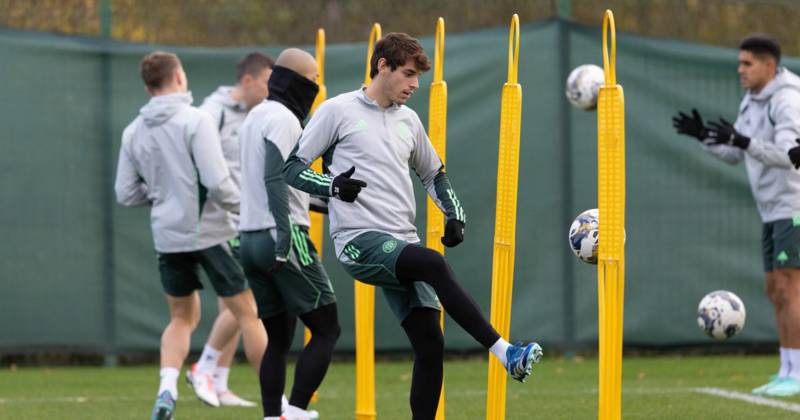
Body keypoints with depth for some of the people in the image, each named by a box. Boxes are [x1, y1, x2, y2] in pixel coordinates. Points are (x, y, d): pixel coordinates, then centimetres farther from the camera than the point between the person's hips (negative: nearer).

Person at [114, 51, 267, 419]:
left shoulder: (133, 133, 4)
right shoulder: (195, 120, -12)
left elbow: (126, 194, 7)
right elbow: (216, 181, -19)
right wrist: (244, 208, -2)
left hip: (167, 237, 5)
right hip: (209, 232, -5)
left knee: (182, 317, 18)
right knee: (248, 312, 5)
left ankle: (167, 386, -5)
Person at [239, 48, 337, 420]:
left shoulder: (255, 118, 20)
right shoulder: (283, 120, -9)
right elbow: (275, 179, -23)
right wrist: (285, 233, -32)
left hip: (251, 238, 9)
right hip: (282, 237, -9)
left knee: (278, 339, 11)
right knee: (326, 330, -5)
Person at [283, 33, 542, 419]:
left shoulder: (408, 120, 19)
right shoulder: (338, 111, 1)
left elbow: (434, 174, 31)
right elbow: (291, 168, 2)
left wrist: (454, 215, 14)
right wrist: (333, 186, -15)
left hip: (402, 245, 7)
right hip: (360, 242, -7)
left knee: (430, 344, -4)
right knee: (434, 265, -32)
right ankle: (504, 352, -34)